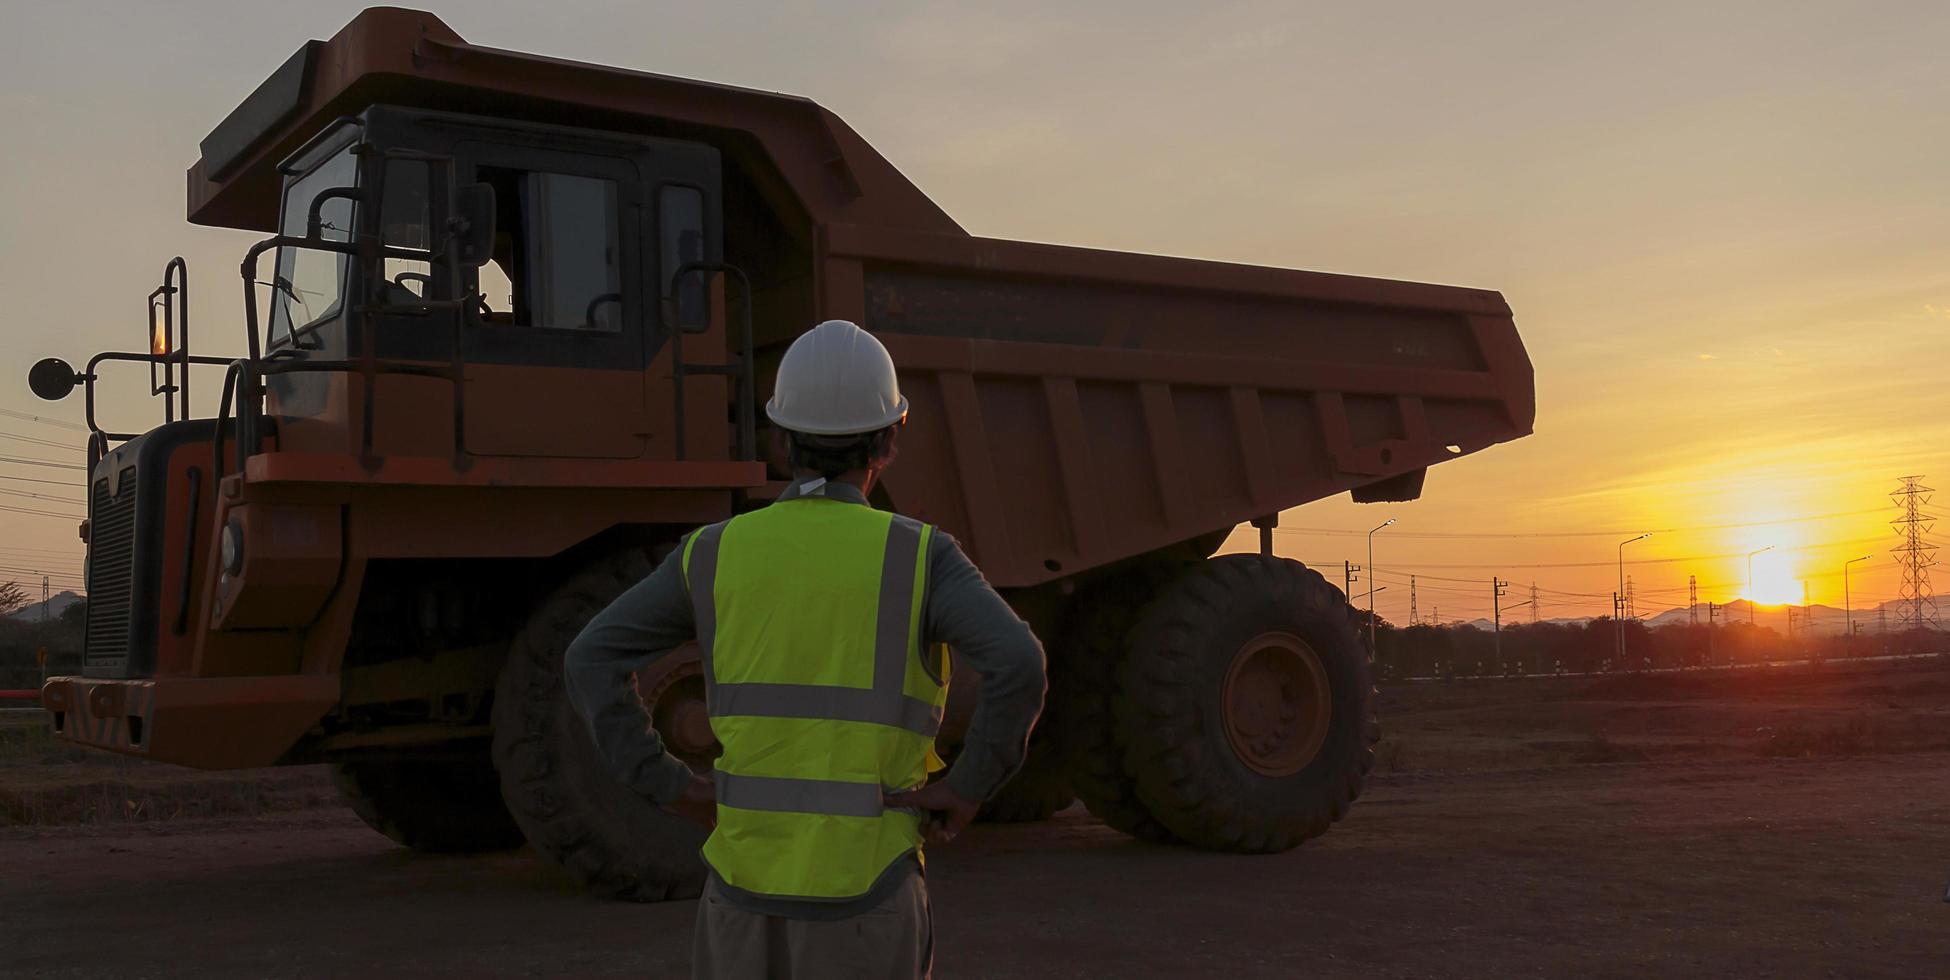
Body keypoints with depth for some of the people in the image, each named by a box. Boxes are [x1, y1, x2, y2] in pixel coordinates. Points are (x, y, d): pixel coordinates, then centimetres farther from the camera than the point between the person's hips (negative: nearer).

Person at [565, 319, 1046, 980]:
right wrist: (969, 788, -9)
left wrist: (670, 786, 2)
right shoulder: (918, 557, -7)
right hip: (865, 893, -2)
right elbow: (1017, 664, -23)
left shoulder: (716, 553, 2)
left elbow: (592, 663, -3)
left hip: (746, 880, 3)